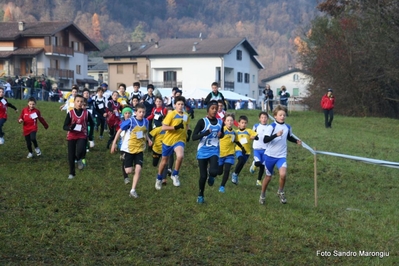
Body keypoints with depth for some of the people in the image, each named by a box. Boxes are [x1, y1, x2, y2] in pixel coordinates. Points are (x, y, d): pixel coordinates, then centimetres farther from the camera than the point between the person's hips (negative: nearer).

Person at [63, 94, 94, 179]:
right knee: (71, 156, 3)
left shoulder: (86, 113, -2)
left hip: (82, 136, -1)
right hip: (71, 137, 1)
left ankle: (80, 159, 8)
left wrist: (90, 135, 6)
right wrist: (70, 127, -26)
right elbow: (65, 126, -4)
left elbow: (92, 123, 13)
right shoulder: (70, 113, -4)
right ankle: (71, 173, 22)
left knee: (80, 151, -28)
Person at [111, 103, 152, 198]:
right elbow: (119, 131, -7)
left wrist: (148, 139, -1)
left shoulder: (146, 121, -2)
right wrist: (114, 143, -7)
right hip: (128, 149, -3)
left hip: (139, 149, 3)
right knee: (129, 171, -3)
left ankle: (133, 190, -1)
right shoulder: (130, 121, -17)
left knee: (138, 169, -11)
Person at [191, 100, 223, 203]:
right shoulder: (202, 122, -11)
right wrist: (205, 133, -29)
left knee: (213, 172, -24)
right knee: (203, 176, 2)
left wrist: (221, 134, -3)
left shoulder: (220, 122, 3)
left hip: (214, 151, 2)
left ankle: (211, 176, 15)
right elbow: (193, 137, -14)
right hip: (203, 151, -2)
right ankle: (200, 195, 27)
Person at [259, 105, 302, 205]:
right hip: (270, 155, -2)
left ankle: (281, 192, 4)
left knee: (283, 174, -21)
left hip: (281, 156, 2)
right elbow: (265, 140, -24)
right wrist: (276, 135, -37)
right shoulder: (271, 127, -13)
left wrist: (296, 141, 4)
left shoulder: (287, 127, 2)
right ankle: (262, 195, 33)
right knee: (268, 176, 11)